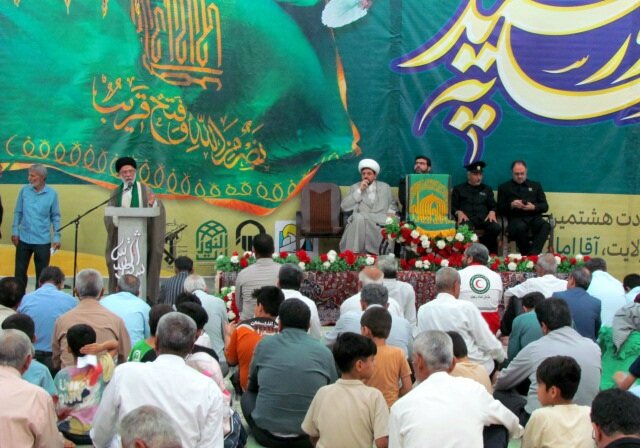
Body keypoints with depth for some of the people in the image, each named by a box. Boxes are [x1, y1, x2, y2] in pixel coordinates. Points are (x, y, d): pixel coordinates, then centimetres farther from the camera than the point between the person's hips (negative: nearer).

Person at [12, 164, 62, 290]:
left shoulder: (52, 194, -5)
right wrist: (15, 231, 2)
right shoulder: (24, 190, 0)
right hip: (23, 239, 2)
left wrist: (56, 237, -4)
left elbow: (55, 217, -1)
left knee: (42, 274, 7)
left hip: (43, 241, -2)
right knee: (20, 271, 8)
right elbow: (18, 212, 6)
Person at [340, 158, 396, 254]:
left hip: (380, 223, 0)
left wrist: (391, 212, 0)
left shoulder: (385, 187, 18)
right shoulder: (355, 187, 14)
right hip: (359, 221, 0)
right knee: (359, 218, -36)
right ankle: (354, 253, -32)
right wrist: (359, 190, -4)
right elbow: (344, 207, 2)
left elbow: (392, 204, 24)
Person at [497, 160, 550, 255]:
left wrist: (533, 207, -4)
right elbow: (500, 209, 11)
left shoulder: (535, 186, 25)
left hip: (534, 217, 2)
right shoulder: (504, 187, 19)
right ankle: (526, 254, -28)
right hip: (516, 218, -2)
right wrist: (511, 205, -10)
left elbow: (545, 206, 17)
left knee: (546, 226, -34)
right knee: (520, 228, -40)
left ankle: (533, 253, -44)